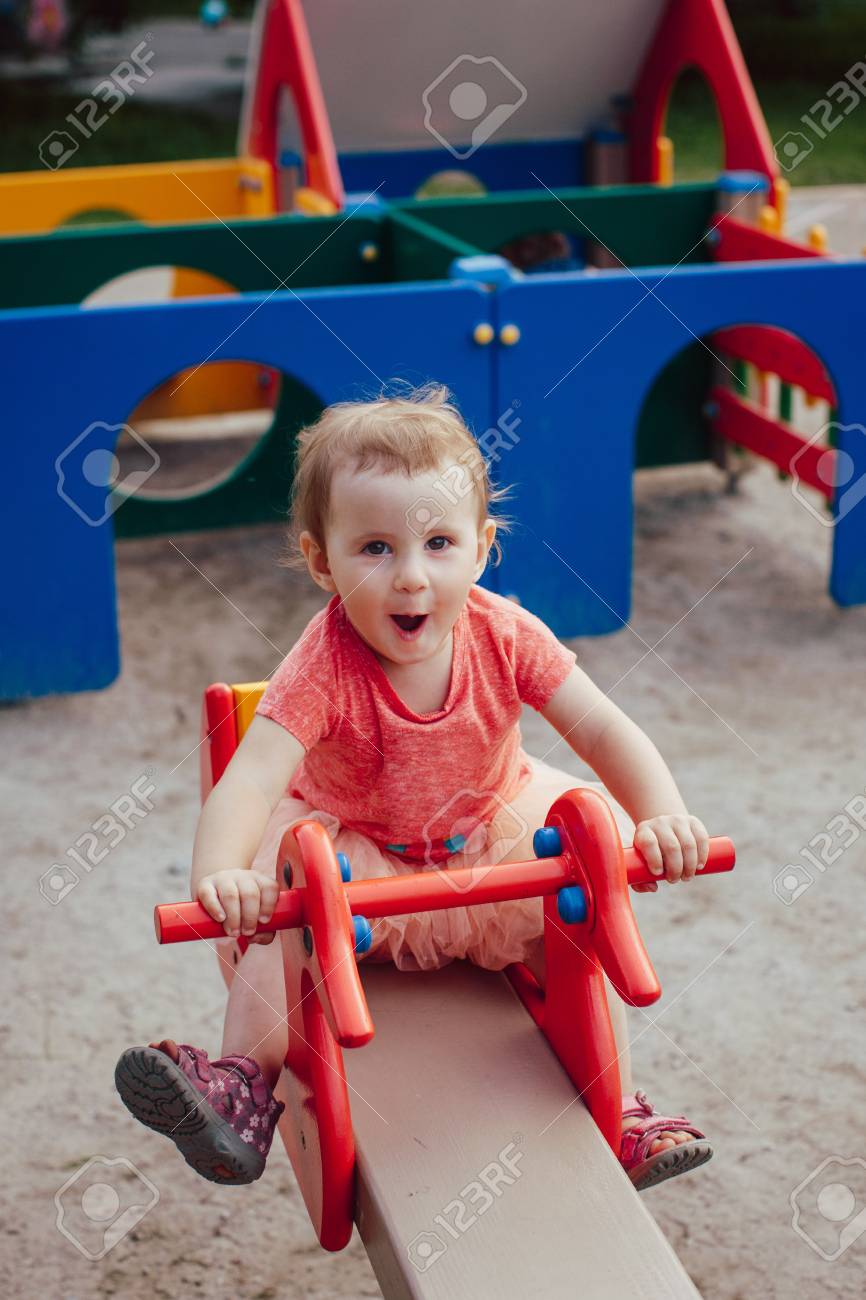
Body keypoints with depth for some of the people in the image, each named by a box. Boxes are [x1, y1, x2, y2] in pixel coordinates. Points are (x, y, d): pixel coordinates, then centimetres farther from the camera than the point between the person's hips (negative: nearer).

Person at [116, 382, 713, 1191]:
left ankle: (618, 1110, 4)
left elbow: (605, 732, -19)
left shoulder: (505, 637, -22)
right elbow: (252, 774, -41)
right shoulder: (323, 667, -30)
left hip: (493, 836, 3)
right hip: (352, 851, -2)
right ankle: (244, 1094, -13)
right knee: (277, 925, -27)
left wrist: (663, 817, -36)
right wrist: (219, 873, -61)